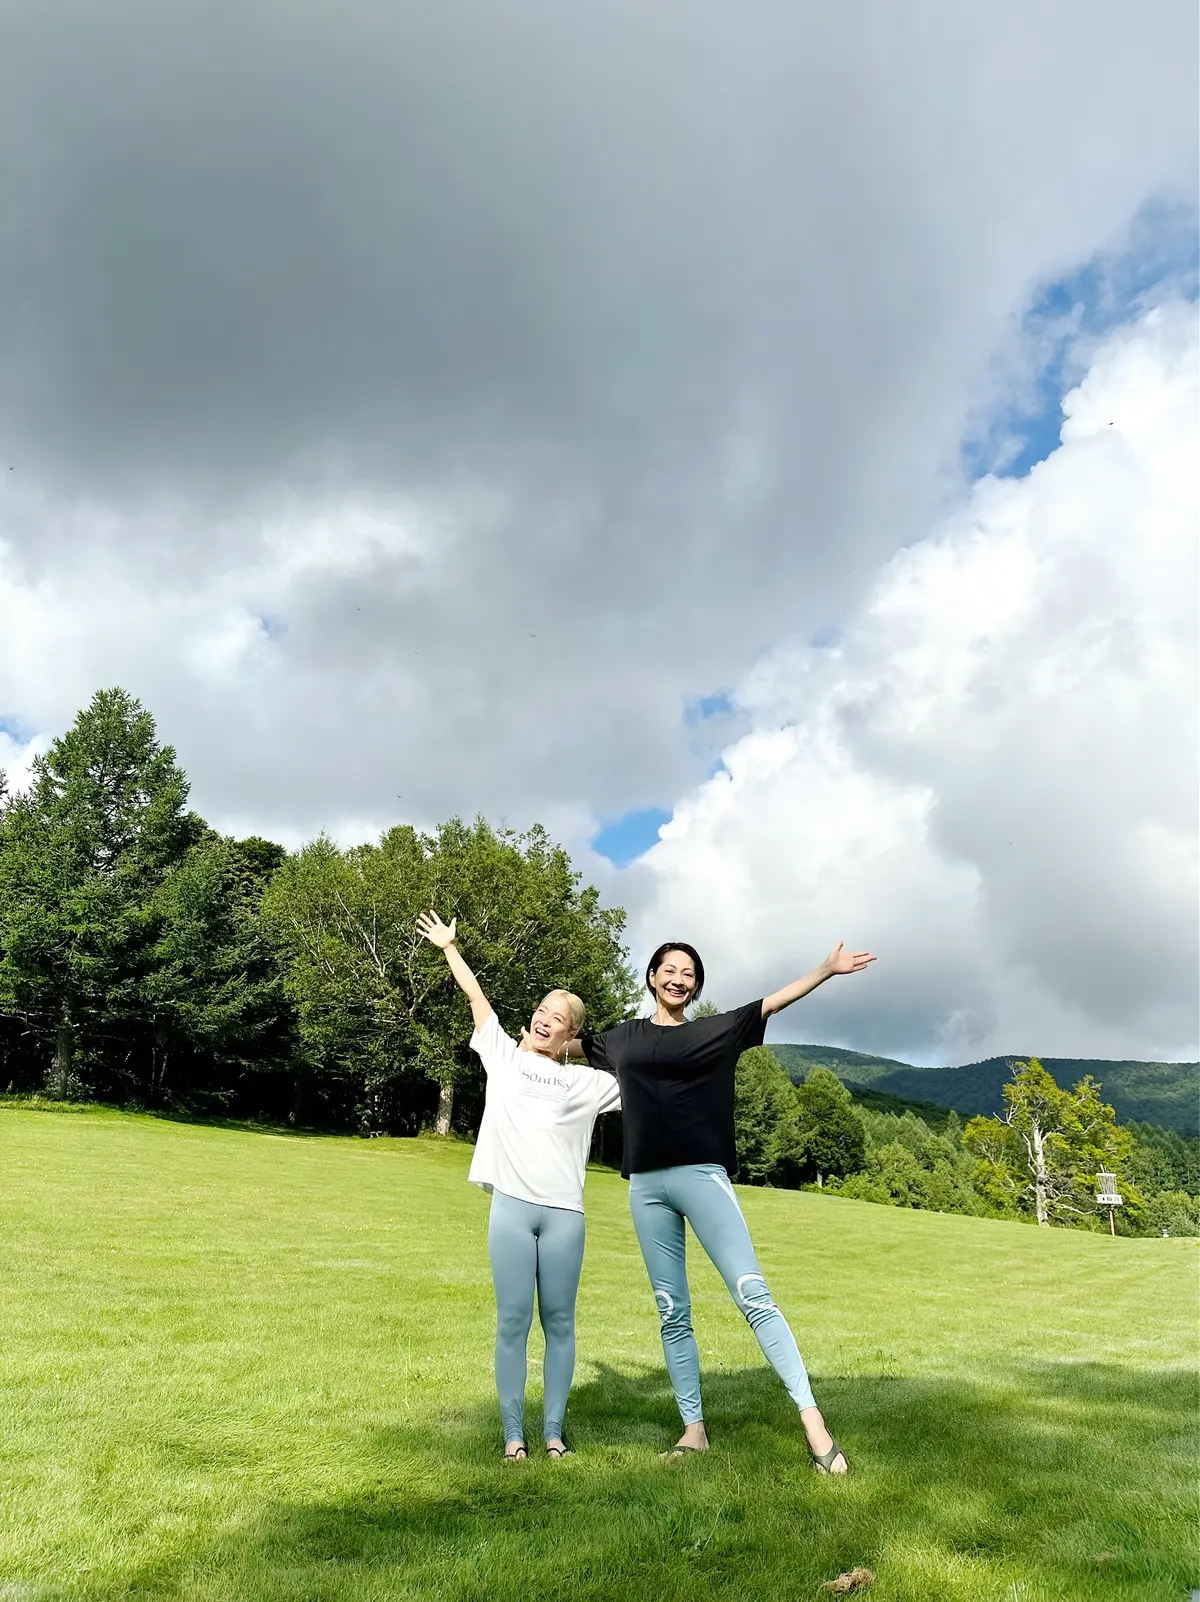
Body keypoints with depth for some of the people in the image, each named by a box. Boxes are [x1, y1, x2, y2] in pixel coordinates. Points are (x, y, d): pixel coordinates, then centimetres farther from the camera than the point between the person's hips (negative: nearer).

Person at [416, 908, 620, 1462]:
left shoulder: (587, 1082, 11)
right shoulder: (503, 1056, 11)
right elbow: (477, 997, 15)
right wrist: (448, 946, 20)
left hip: (563, 1213, 1)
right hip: (511, 1206, 0)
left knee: (559, 1321, 6)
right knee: (513, 1321, 1)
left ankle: (553, 1430, 17)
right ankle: (513, 1432, 11)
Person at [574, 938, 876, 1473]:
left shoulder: (715, 1030, 7)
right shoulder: (623, 1038, 13)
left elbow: (774, 1002, -1)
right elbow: (570, 1042, 31)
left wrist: (826, 969, -9)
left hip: (701, 1175, -3)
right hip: (646, 1187, 3)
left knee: (753, 1295, -11)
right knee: (672, 1314, 8)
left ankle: (812, 1419, -10)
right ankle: (694, 1429, 16)